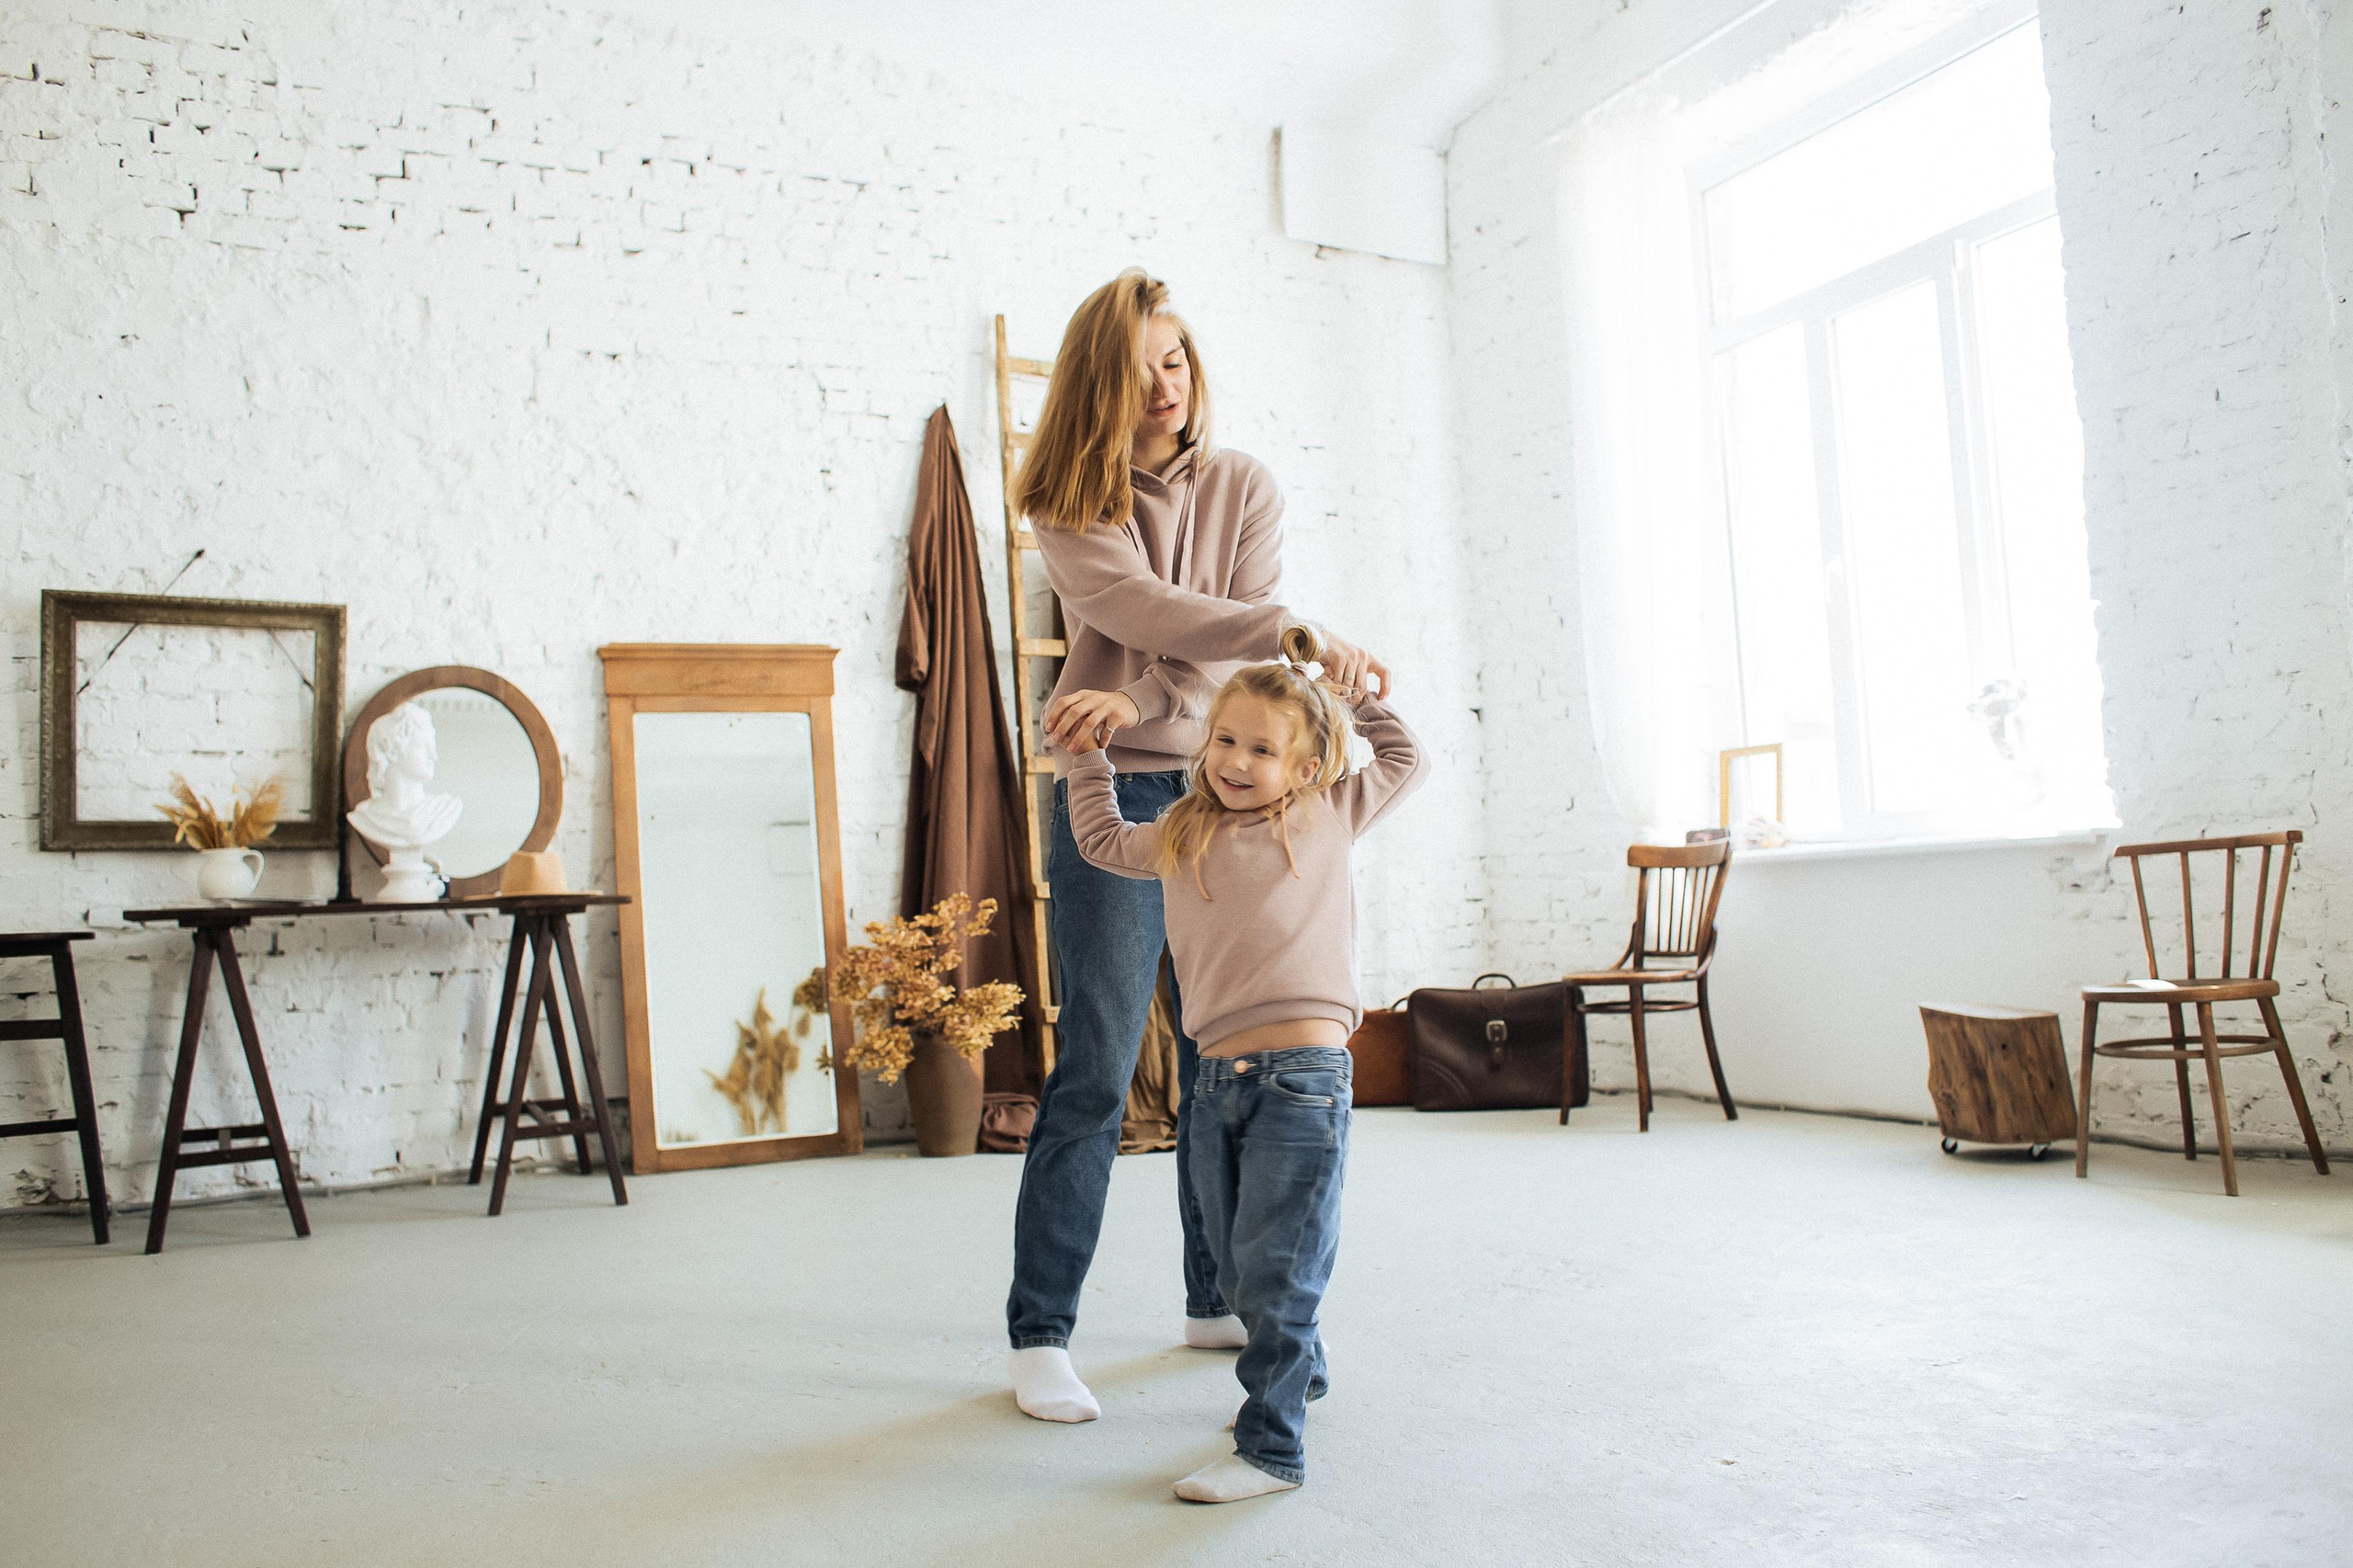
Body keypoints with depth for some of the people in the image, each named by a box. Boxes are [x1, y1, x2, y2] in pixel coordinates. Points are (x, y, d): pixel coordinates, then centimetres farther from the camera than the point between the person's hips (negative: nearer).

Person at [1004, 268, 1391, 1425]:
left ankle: (1217, 1300, 23)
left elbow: (1233, 652, -4)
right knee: (1095, 1069, -7)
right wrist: (1300, 636, -27)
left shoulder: (1244, 489, 8)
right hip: (1114, 797, -3)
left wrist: (1135, 702, -20)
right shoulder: (1070, 504, 0)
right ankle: (1039, 1334, 2)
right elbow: (1147, 612, -17)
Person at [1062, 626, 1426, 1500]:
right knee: (1238, 1271, 17)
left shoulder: (1327, 819, 5)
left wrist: (1339, 684, 22)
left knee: (1276, 1272, -4)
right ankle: (1299, 1376, 41)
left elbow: (1403, 760, 20)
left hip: (1303, 1076, -5)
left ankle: (1272, 1446, 7)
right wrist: (1088, 750, 29)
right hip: (1217, 1078, 5)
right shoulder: (1181, 837, 13)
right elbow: (1102, 840, 30)